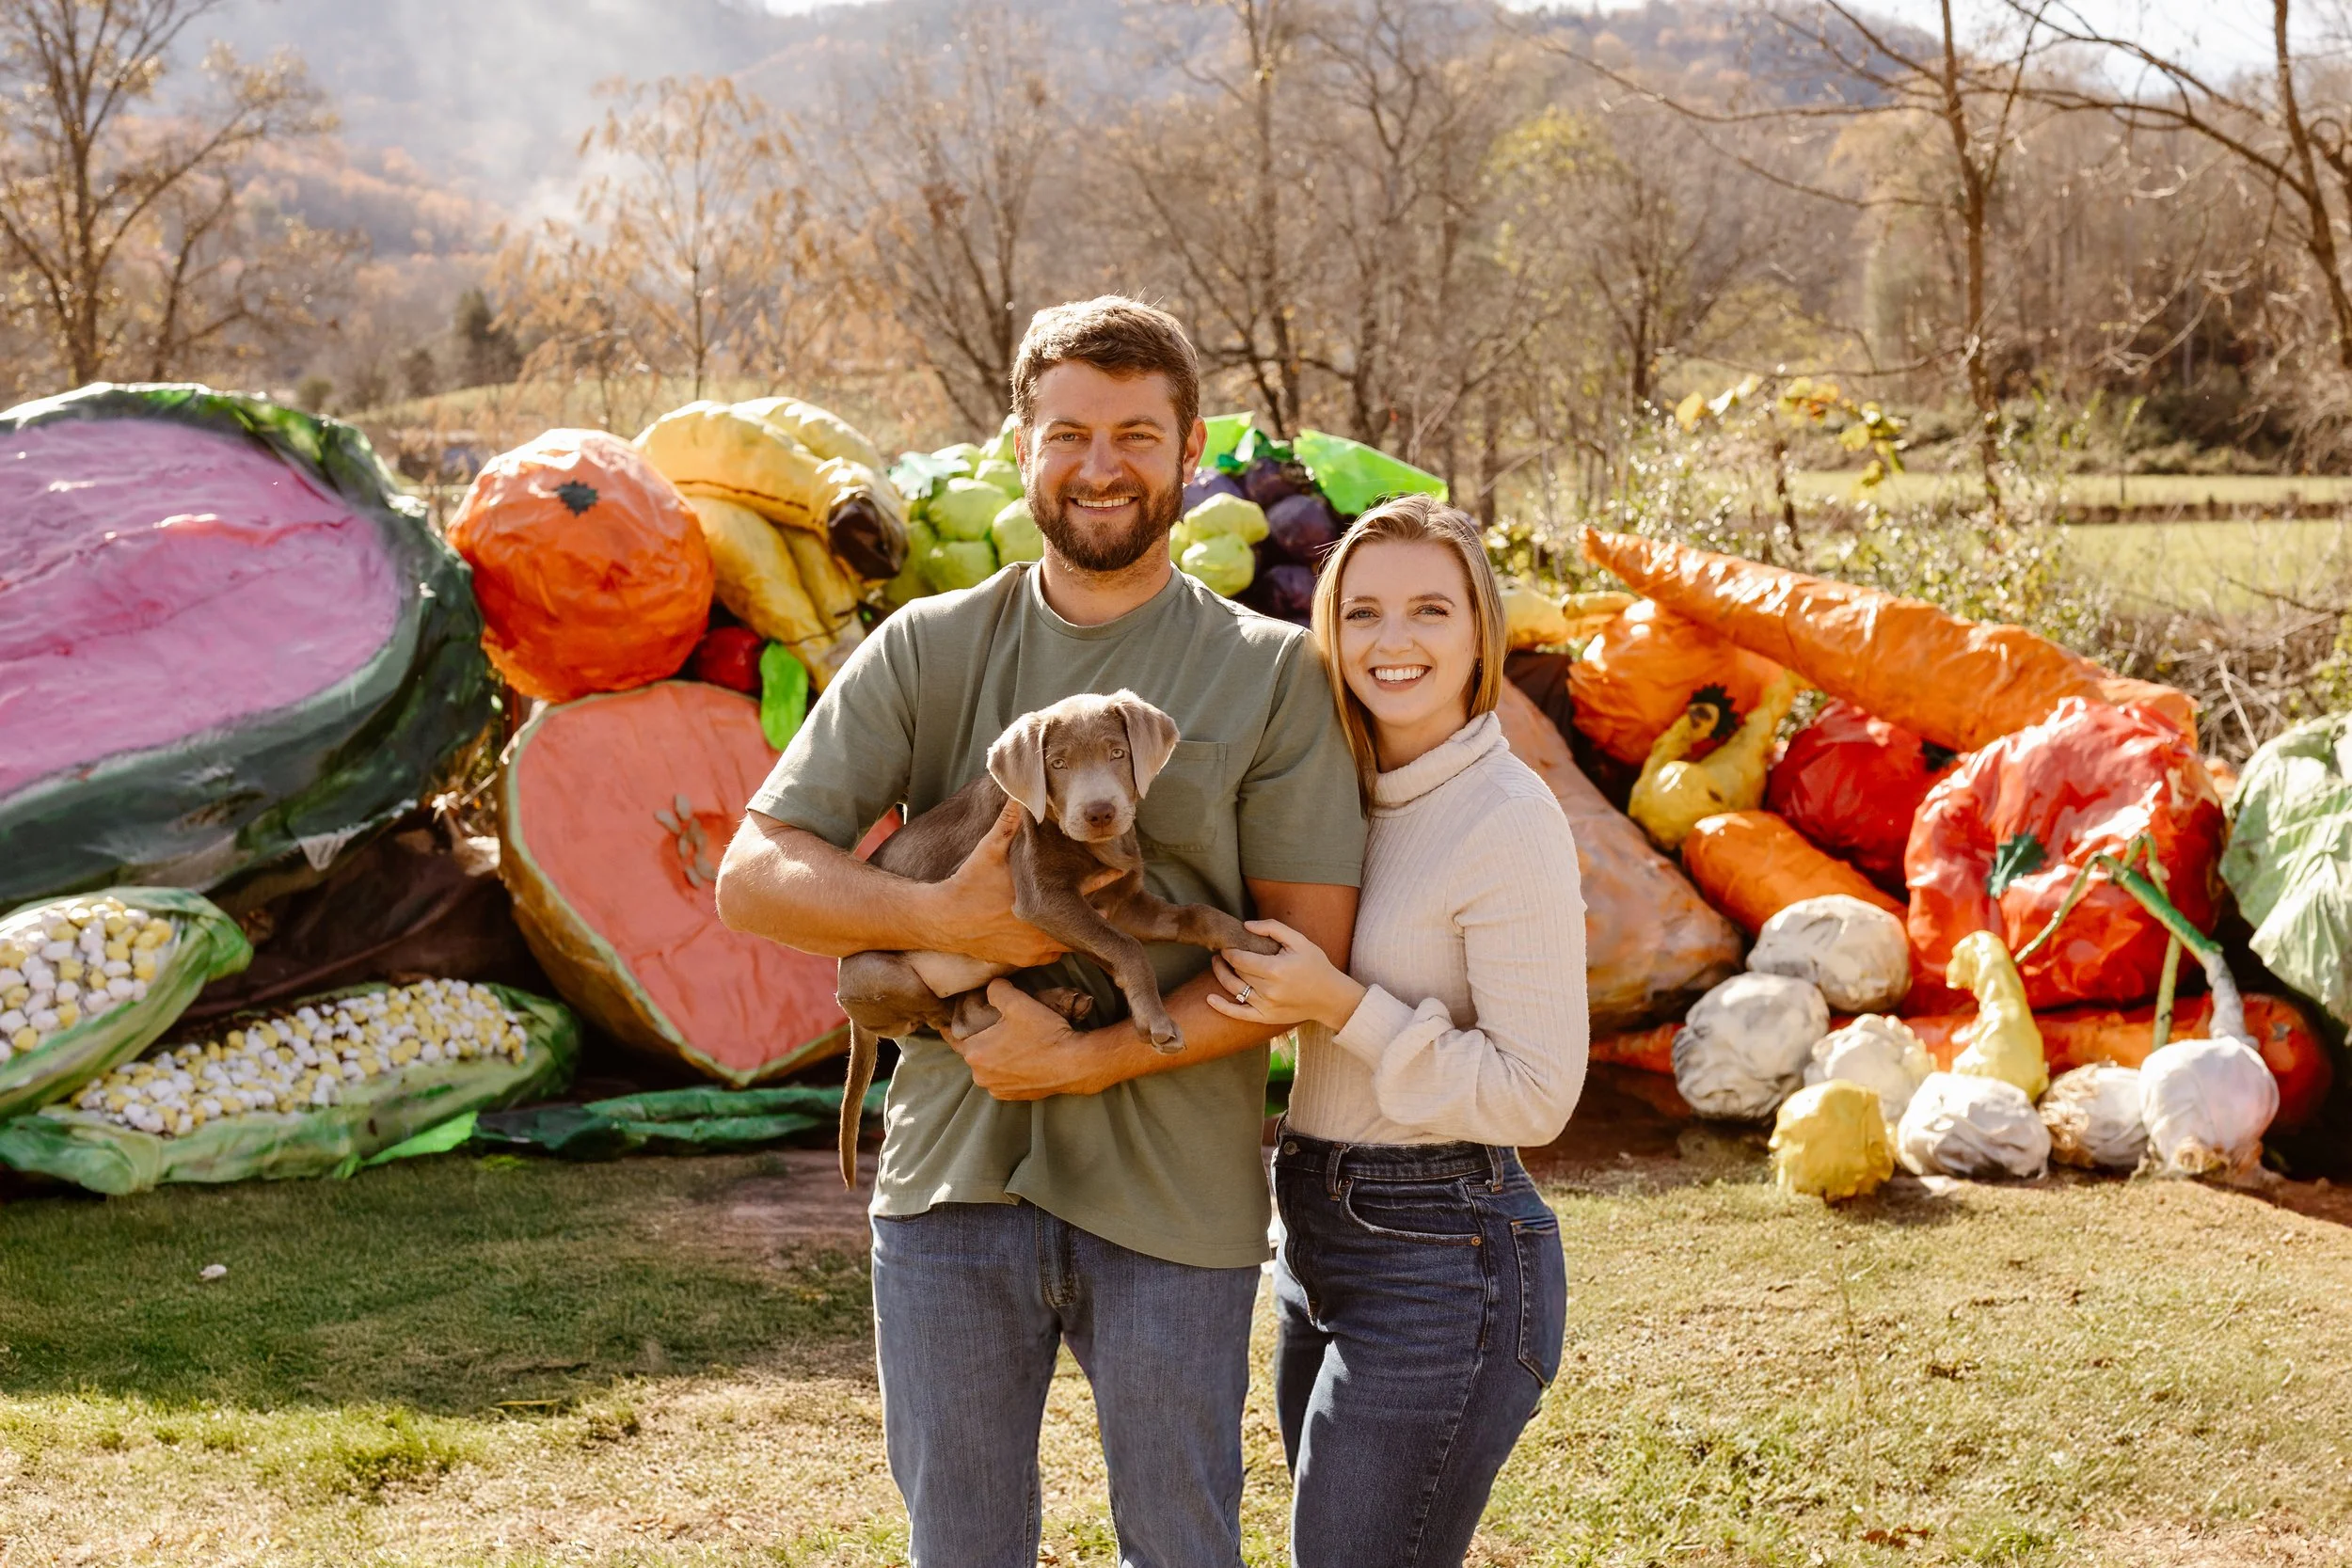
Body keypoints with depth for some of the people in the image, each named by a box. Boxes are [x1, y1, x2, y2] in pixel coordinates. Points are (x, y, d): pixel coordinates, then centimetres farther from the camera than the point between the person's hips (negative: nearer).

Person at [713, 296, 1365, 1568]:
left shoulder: (1271, 674, 0)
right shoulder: (928, 651, 5)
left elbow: (1305, 953, -6)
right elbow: (751, 878, 1)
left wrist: (1086, 1058, -14)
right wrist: (941, 917, -17)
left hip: (1173, 1191, -1)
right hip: (951, 1177, 2)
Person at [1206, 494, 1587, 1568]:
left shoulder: (1510, 822, -16)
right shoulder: (1357, 798, 9)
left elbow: (1537, 1096, -18)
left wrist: (1342, 1006, -21)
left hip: (1442, 1261, -9)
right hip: (1321, 1238, 9)